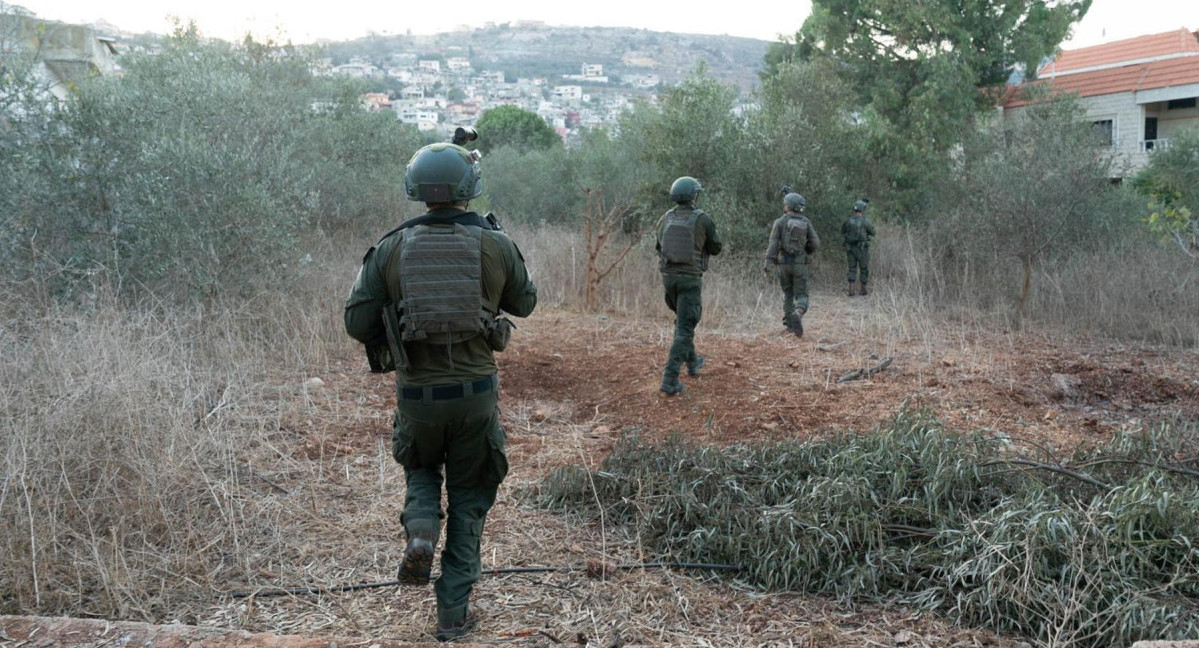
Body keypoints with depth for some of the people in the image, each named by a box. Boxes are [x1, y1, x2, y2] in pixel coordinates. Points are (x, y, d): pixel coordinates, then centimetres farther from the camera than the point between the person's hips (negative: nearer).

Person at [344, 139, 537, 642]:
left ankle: (421, 533, -1)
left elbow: (357, 324, -4)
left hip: (416, 393, 0)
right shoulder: (496, 245, -4)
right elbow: (524, 303, 13)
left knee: (421, 470, 29)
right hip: (476, 391, 0)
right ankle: (453, 614, 16)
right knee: (469, 494, 16)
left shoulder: (391, 248, -4)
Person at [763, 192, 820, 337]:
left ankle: (789, 324, 19)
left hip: (783, 263, 0)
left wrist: (768, 262, -18)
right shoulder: (806, 222, 3)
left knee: (788, 293, 19)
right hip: (800, 264, 0)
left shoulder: (780, 222, -3)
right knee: (801, 295, 4)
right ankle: (798, 314, -28)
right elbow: (815, 243, 0)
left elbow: (773, 243, -13)